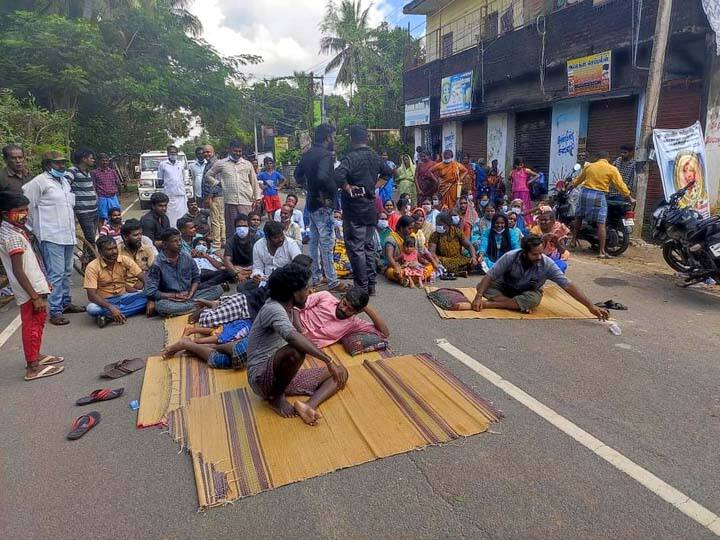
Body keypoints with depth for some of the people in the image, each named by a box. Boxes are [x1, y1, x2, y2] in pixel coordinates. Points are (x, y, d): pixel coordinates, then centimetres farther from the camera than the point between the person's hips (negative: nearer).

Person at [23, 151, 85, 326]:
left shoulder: (64, 181, 17)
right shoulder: (39, 182, -8)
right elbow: (28, 206, -8)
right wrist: (35, 230, -1)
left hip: (68, 235, 8)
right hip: (51, 237, -8)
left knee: (67, 272, 15)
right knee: (56, 274, -9)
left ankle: (66, 302, 28)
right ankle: (55, 311, -5)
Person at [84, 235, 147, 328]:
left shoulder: (125, 260, -6)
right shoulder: (92, 267, -14)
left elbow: (144, 279, -9)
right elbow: (91, 295, -21)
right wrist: (111, 308, -36)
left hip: (123, 297, 4)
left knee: (145, 297, -26)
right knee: (92, 308, -36)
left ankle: (108, 316, -29)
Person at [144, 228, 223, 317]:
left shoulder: (187, 258, 0)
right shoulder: (157, 265, -12)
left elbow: (196, 278, 9)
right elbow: (150, 291, -14)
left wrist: (191, 293, -10)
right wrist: (175, 296, -14)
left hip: (189, 295, 4)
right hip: (170, 298, -4)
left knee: (218, 289, -11)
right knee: (160, 305, -39)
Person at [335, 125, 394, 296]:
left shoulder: (351, 157, -15)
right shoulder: (375, 157, 7)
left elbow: (338, 176, -32)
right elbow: (388, 172, 23)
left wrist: (347, 188, -16)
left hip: (354, 210, -7)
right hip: (371, 209, 7)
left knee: (356, 248, 1)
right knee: (369, 247, 14)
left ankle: (362, 287, 5)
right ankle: (371, 285, 20)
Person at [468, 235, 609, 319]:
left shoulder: (547, 264, -27)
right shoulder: (510, 257, -28)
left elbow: (568, 285, -28)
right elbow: (489, 276, -24)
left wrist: (591, 306, -33)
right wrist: (478, 297, -37)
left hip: (529, 292, 0)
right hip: (505, 287, 0)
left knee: (534, 299, -38)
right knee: (482, 286, -28)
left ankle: (488, 304, -34)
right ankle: (520, 305, -26)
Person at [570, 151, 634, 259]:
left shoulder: (589, 166, 12)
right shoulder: (612, 169, 2)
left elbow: (578, 179, 26)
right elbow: (620, 185, -1)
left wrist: (570, 187, 43)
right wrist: (630, 198, 7)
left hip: (585, 193, 3)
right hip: (599, 196, -3)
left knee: (578, 218, 22)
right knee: (601, 224, -5)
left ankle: (573, 241, 26)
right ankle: (602, 252, -7)